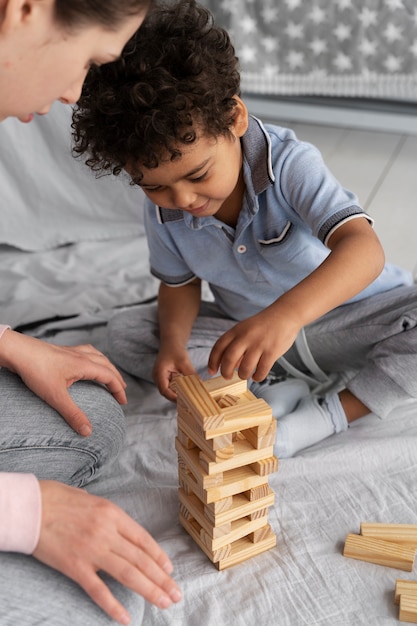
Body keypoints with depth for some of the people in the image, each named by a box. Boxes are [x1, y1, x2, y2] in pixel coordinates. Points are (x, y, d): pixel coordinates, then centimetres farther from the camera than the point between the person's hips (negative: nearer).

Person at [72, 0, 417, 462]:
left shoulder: (289, 163, -27)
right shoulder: (162, 212, -13)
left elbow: (362, 246, -41)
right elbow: (178, 283, 3)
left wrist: (286, 313, -59)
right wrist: (173, 344, -18)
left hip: (349, 315, -4)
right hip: (247, 330, 4)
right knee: (124, 331, -11)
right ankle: (278, 390, -19)